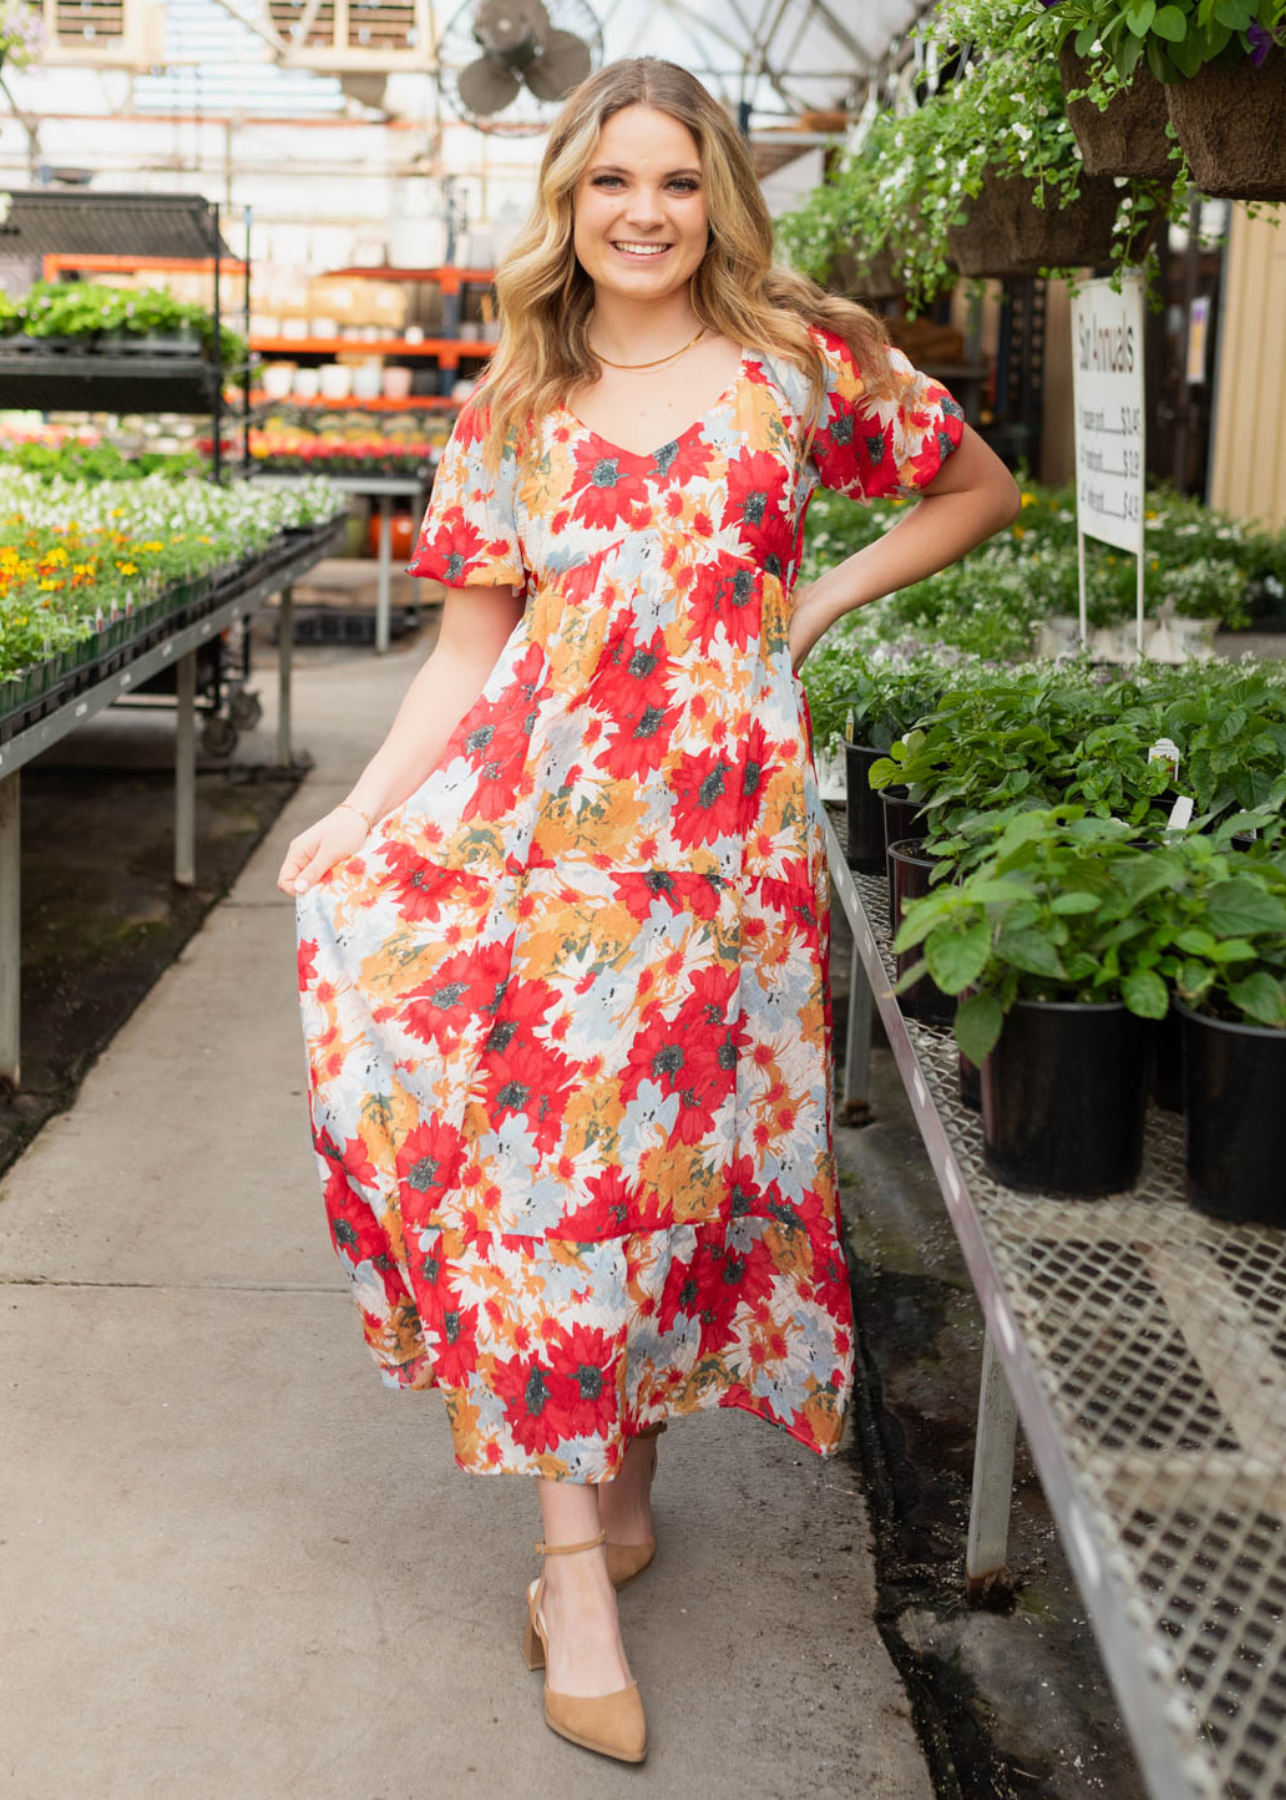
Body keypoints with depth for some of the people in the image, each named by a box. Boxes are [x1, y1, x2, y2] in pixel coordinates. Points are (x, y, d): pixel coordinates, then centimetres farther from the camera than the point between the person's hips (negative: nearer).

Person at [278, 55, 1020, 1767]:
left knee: (667, 1144, 3)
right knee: (531, 1137, -8)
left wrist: (826, 598, 4)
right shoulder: (511, 410, 10)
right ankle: (581, 1554, -2)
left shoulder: (798, 359, 5)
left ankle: (623, 1467, 25)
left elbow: (981, 489, 15)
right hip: (528, 810, 1)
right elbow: (466, 653, 7)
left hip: (719, 823, -1)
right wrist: (360, 815, -4)